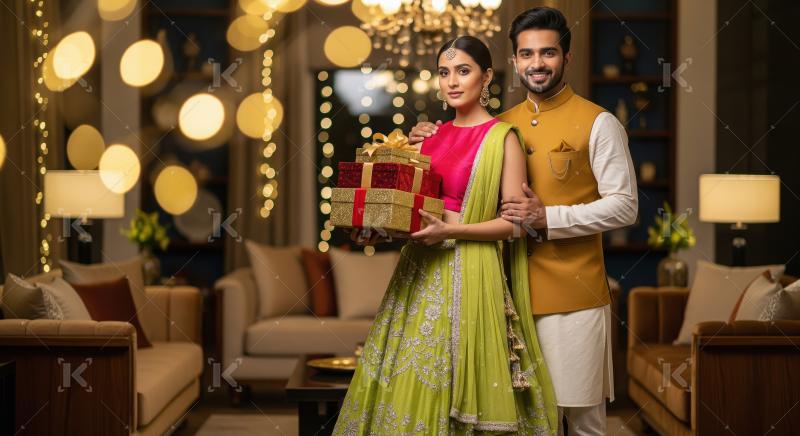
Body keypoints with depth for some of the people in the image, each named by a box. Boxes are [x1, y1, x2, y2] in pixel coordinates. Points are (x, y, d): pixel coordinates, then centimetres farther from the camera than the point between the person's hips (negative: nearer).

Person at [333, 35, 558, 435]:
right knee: (407, 385, 7)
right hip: (420, 269, 6)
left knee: (455, 385, -1)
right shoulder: (433, 137, 12)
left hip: (468, 272, -6)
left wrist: (451, 230, -19)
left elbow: (515, 223, -9)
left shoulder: (503, 138, -4)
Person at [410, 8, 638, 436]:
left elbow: (623, 206, -8)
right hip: (515, 290, 5)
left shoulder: (598, 123, -4)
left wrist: (548, 217, -17)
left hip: (573, 294, -4)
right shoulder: (502, 125, 11)